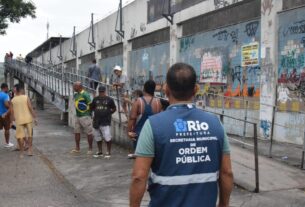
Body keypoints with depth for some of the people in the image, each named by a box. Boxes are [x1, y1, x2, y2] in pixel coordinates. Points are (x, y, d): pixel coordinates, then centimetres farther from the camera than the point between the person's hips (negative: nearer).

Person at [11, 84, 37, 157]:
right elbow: (30, 108, -9)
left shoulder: (13, 100, 1)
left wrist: (14, 119, 14)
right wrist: (34, 117, -4)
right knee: (29, 135, 14)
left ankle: (21, 153, 8)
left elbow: (12, 112, 2)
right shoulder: (26, 97, -4)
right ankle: (30, 150, 14)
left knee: (20, 136, 6)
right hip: (28, 119, -1)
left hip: (19, 120, 1)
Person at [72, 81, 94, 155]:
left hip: (85, 116, -9)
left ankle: (90, 149, 9)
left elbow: (90, 105, -13)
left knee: (89, 133, 0)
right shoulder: (75, 95, 12)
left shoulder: (85, 95, -14)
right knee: (77, 132, 11)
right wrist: (77, 114, 14)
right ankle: (77, 148, 20)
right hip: (78, 116, 9)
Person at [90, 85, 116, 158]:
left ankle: (108, 152, 4)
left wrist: (108, 113, 1)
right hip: (96, 121, 4)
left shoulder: (109, 99, 0)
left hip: (106, 122, -4)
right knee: (98, 137, 12)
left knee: (107, 137, -8)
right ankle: (100, 151, 24)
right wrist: (96, 112, 7)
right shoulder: (95, 99, 9)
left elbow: (114, 108, 7)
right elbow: (91, 108, 18)